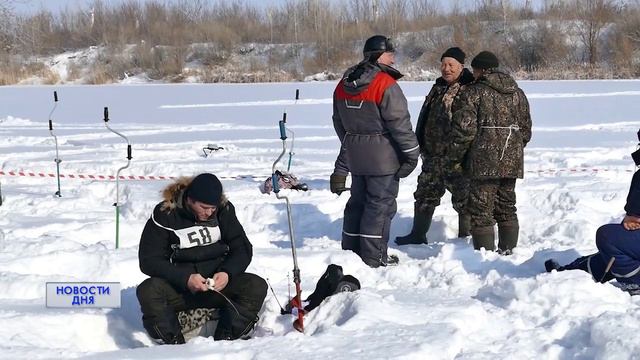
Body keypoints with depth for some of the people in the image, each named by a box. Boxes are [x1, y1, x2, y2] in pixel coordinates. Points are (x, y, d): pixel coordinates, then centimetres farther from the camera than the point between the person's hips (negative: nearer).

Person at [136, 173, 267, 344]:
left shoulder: (224, 210, -1)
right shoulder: (165, 214, -9)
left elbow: (242, 248, 4)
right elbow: (149, 261, -10)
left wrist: (227, 272, -17)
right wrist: (185, 278, -23)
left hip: (219, 285, 2)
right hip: (178, 288, -2)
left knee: (257, 286, -23)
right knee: (148, 291, -32)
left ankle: (224, 341, -23)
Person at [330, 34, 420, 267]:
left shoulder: (344, 85, 6)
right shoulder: (385, 84, -19)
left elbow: (339, 122, 15)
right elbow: (399, 123, -18)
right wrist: (412, 153, -10)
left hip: (355, 156, 7)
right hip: (383, 156, -7)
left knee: (358, 201, 18)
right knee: (381, 204, 0)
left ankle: (351, 250, 24)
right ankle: (373, 257, 2)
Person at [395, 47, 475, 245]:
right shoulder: (438, 88, 15)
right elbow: (425, 119, 23)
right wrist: (422, 146, 19)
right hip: (434, 155, 8)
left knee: (463, 198, 1)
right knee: (425, 194, 16)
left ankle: (466, 237, 11)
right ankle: (418, 234, 28)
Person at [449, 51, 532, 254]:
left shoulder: (473, 93, -8)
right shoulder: (517, 93, 13)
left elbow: (464, 129, -12)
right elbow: (526, 128, 17)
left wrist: (455, 158, -2)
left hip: (484, 162, -6)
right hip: (512, 161, 7)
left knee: (481, 209, -2)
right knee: (507, 206, 16)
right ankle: (508, 251, 18)